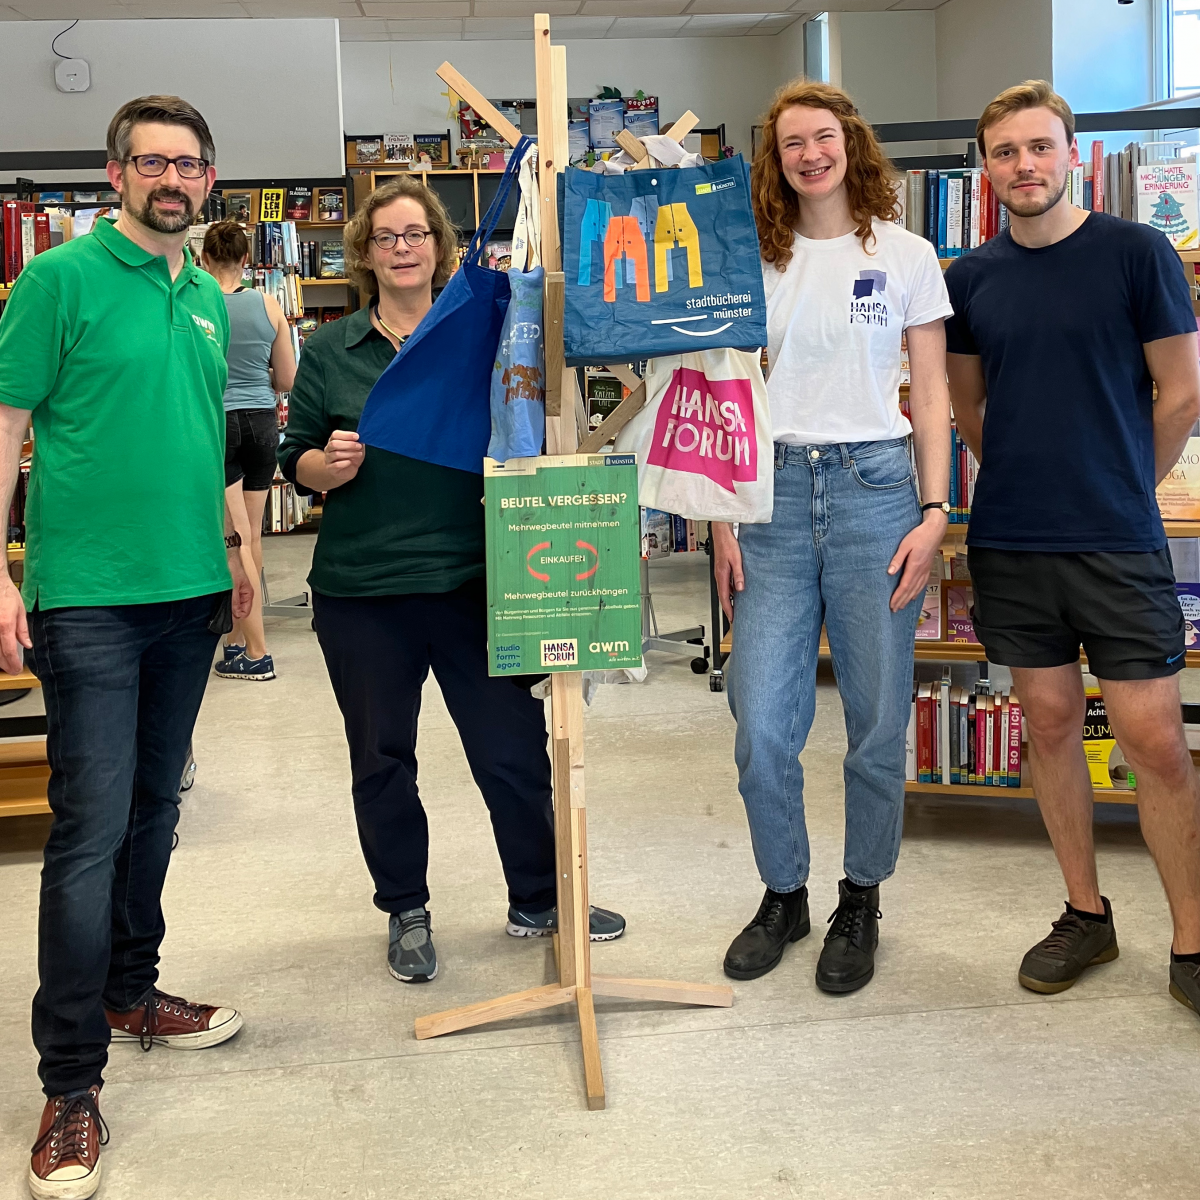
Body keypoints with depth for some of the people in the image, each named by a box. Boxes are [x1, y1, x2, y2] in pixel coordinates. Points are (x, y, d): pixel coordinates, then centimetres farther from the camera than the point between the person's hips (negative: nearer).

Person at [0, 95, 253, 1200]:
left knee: (154, 807, 16)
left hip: (189, 591, 7)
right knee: (91, 825, -6)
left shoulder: (208, 298, 14)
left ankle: (130, 992, 34)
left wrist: (229, 550, 17)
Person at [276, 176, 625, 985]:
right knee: (382, 760, 10)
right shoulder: (330, 351, 4)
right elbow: (296, 460, 5)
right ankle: (407, 913, 28)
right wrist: (331, 464, -16)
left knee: (514, 746, 6)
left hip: (470, 581, 0)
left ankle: (538, 900, 26)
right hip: (361, 591, 0)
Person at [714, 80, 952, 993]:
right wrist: (725, 520, 2)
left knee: (879, 721, 4)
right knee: (761, 724, -1)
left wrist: (934, 511, -5)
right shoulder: (755, 262, 10)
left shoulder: (906, 256, 6)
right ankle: (783, 895, 21)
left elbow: (932, 393, 5)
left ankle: (861, 902, 22)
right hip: (775, 491, 2)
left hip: (874, 485, -1)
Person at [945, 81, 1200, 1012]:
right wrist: (1034, 481, 13)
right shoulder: (971, 279, 7)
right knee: (1051, 724, 10)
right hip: (1010, 543, 4)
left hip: (1118, 544, -3)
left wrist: (1122, 490, 7)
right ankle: (1086, 916, 25)